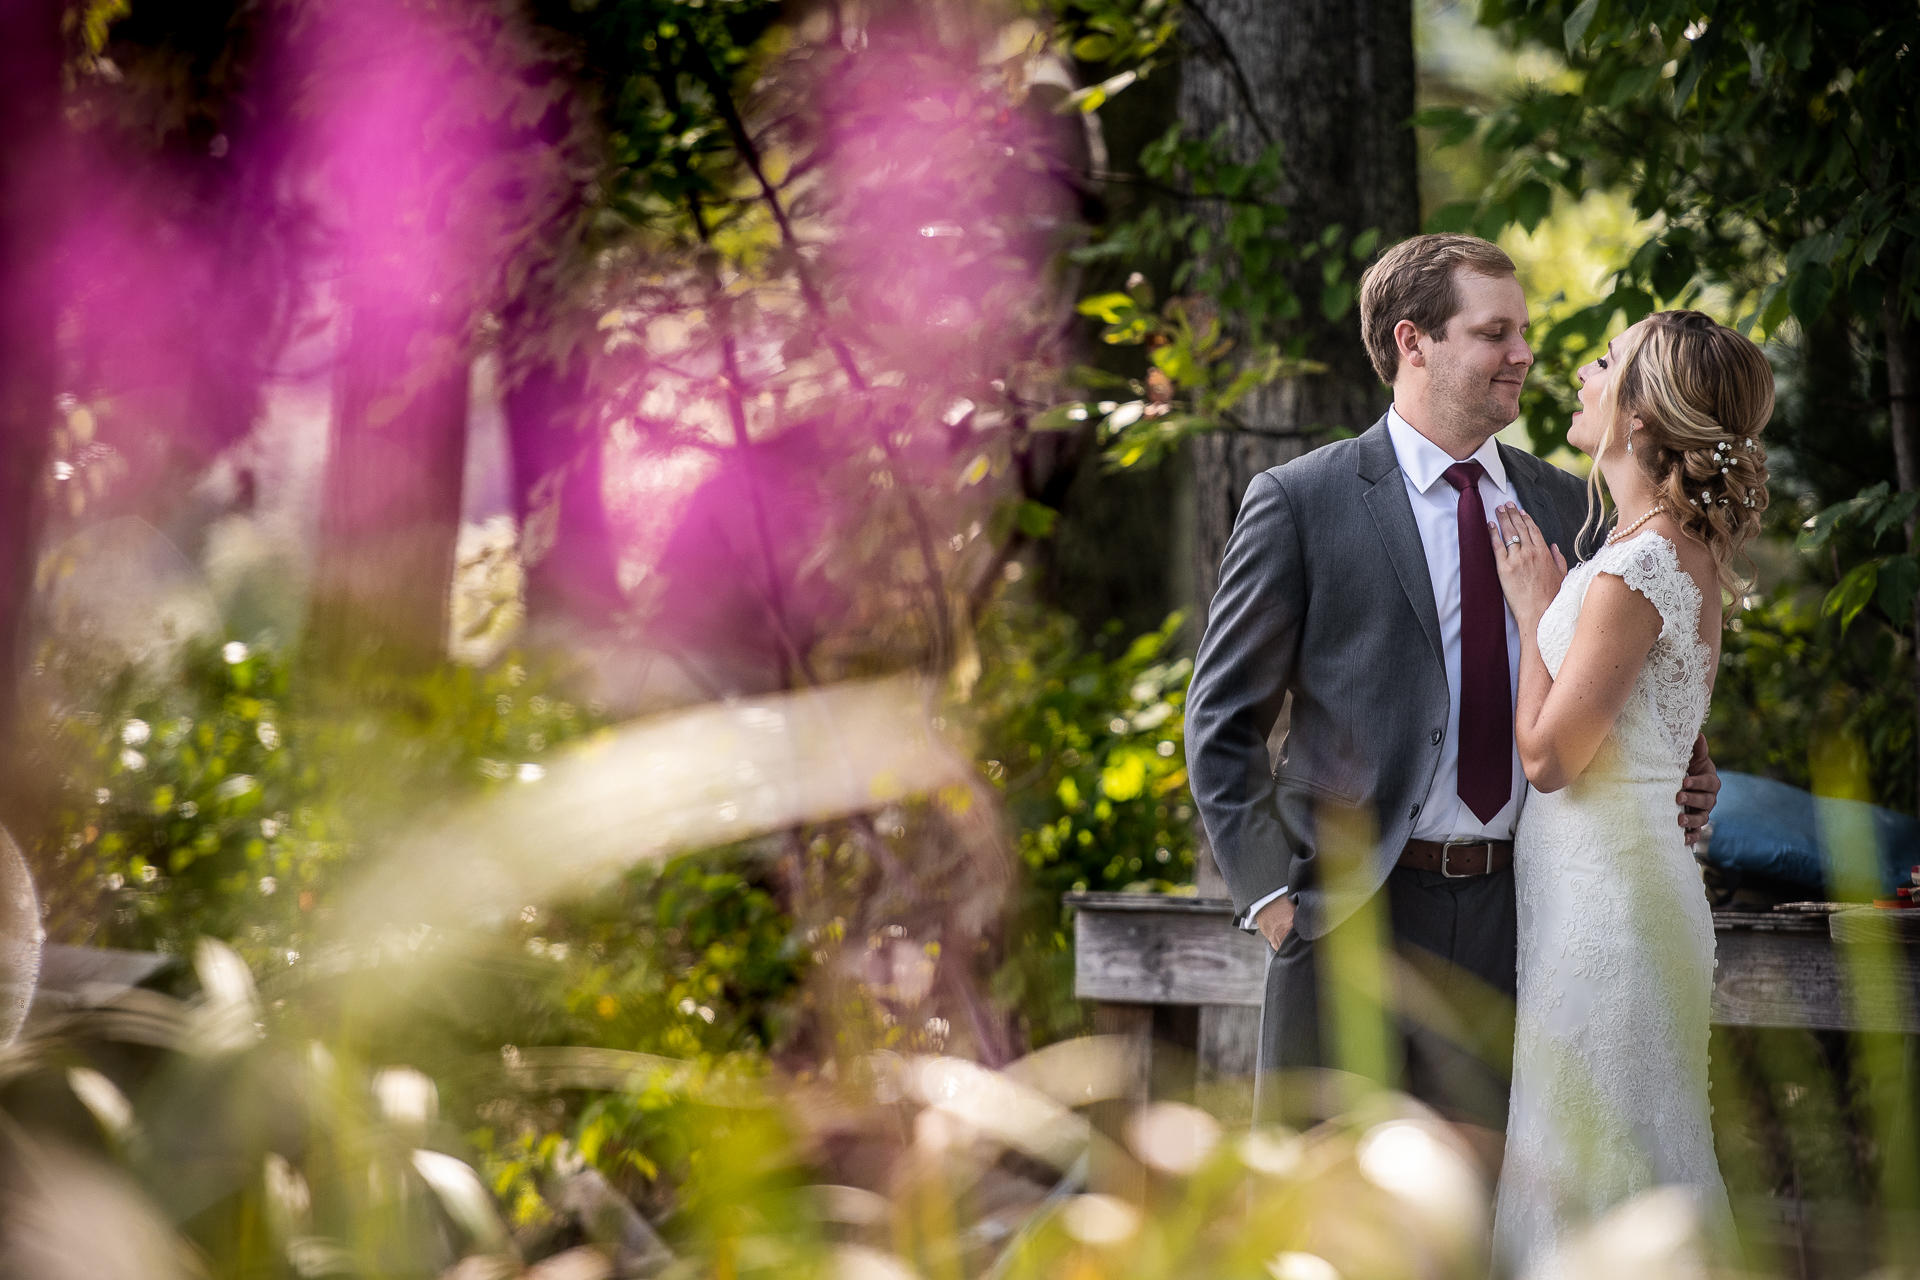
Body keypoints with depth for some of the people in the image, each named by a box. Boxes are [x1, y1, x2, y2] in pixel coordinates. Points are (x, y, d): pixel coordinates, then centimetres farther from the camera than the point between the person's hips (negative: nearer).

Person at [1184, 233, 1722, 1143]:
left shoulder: (1564, 506, 13)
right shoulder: (1299, 503, 0)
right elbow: (1223, 723, 1)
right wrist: (1270, 893, -9)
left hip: (1512, 908, 4)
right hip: (1351, 915, -3)